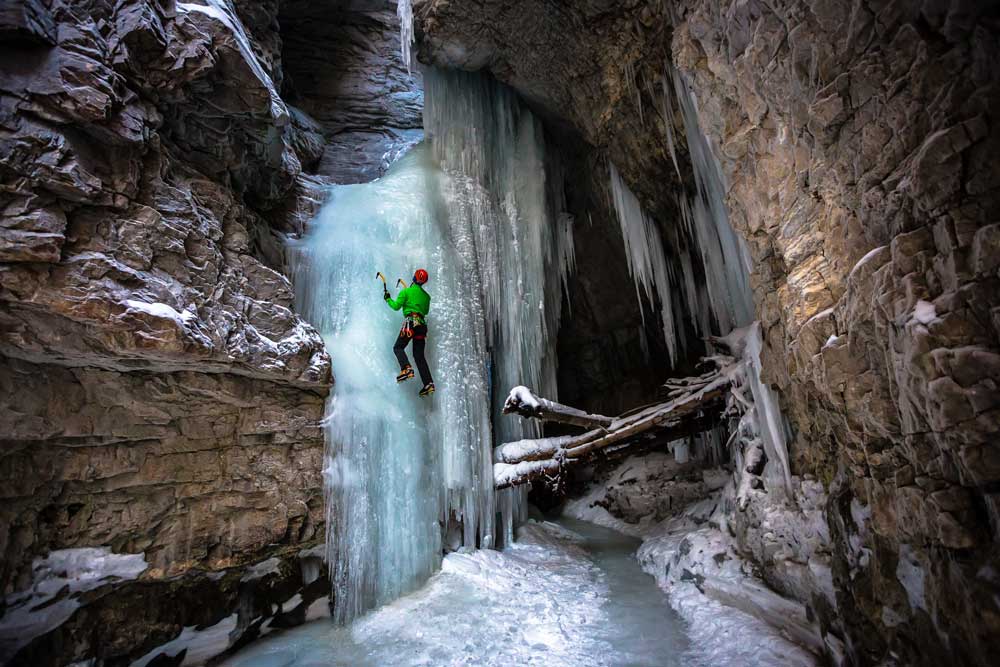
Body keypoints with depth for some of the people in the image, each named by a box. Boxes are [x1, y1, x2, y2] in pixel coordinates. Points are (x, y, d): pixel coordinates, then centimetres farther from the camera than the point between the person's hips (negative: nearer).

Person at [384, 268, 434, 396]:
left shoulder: (406, 291, 2)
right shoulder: (426, 296, 18)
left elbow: (396, 306, -2)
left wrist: (388, 299, 16)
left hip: (410, 321, -5)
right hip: (422, 323, 5)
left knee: (398, 347, 5)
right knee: (419, 354, 5)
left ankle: (406, 368, -23)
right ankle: (428, 383, -5)